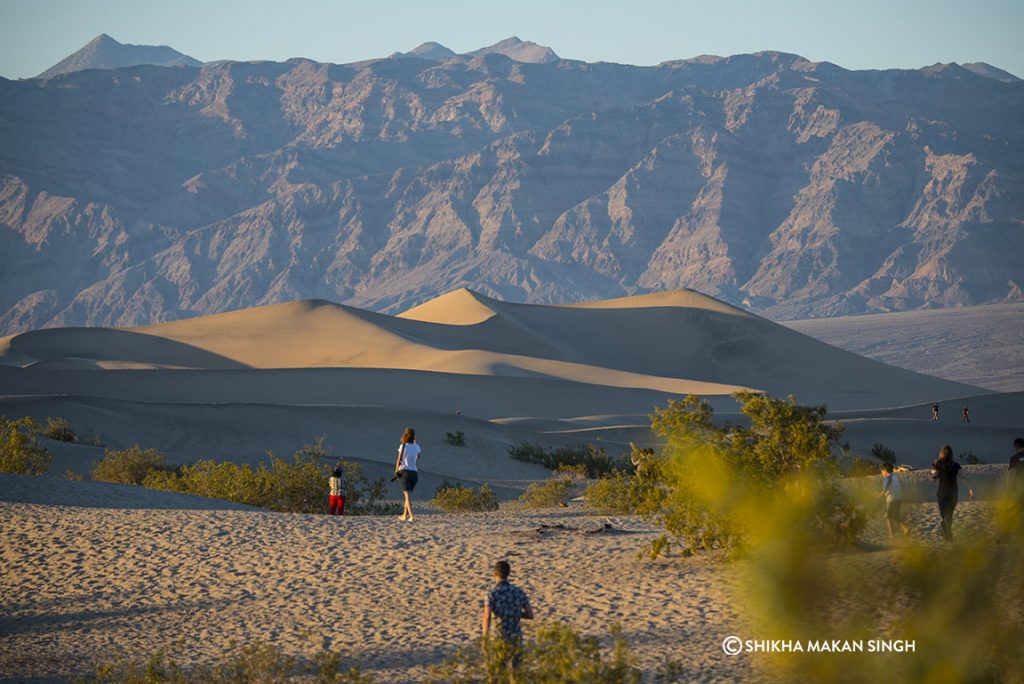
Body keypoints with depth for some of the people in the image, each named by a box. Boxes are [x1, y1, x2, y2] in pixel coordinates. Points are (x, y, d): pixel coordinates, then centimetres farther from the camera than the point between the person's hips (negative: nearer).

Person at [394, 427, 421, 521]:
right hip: (414, 473, 4)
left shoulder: (403, 446, -4)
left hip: (405, 472, -4)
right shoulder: (417, 447, 6)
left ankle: (411, 516, -23)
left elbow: (399, 460, -5)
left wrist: (396, 471, 11)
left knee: (407, 495, -10)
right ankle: (404, 515, 26)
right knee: (408, 494, 20)